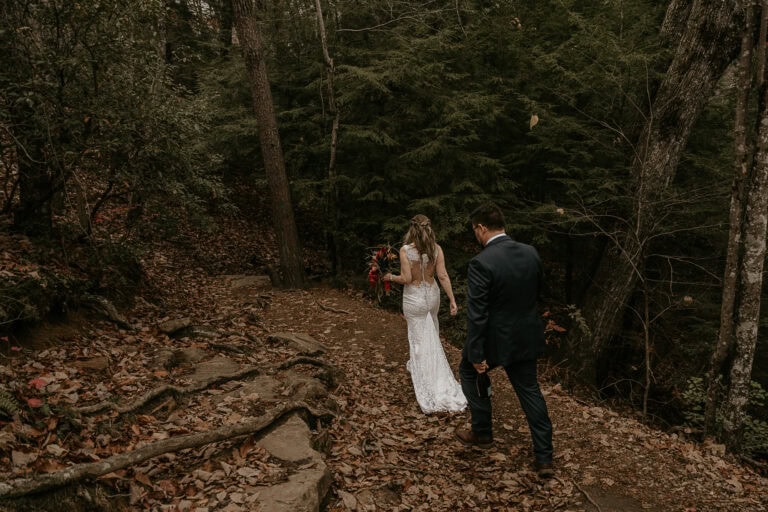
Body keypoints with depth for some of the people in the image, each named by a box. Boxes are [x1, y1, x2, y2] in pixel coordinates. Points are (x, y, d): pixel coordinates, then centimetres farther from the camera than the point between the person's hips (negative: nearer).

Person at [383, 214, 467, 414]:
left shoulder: (405, 250, -17)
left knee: (421, 340, 6)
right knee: (431, 336, 24)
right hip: (432, 295, 4)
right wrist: (452, 300, -5)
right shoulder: (436, 249, -8)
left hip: (414, 298, -3)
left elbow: (406, 279, -17)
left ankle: (431, 392, 12)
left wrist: (390, 277, 1)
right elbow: (443, 276, -9)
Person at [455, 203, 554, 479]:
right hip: (526, 336, 6)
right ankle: (544, 458, 18)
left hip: (496, 338, -6)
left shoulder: (481, 263, -24)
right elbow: (536, 293, 9)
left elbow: (476, 314, -23)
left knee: (470, 372, 22)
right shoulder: (531, 253, -3)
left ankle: (482, 432, 32)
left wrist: (476, 354, -16)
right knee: (530, 390, 16)